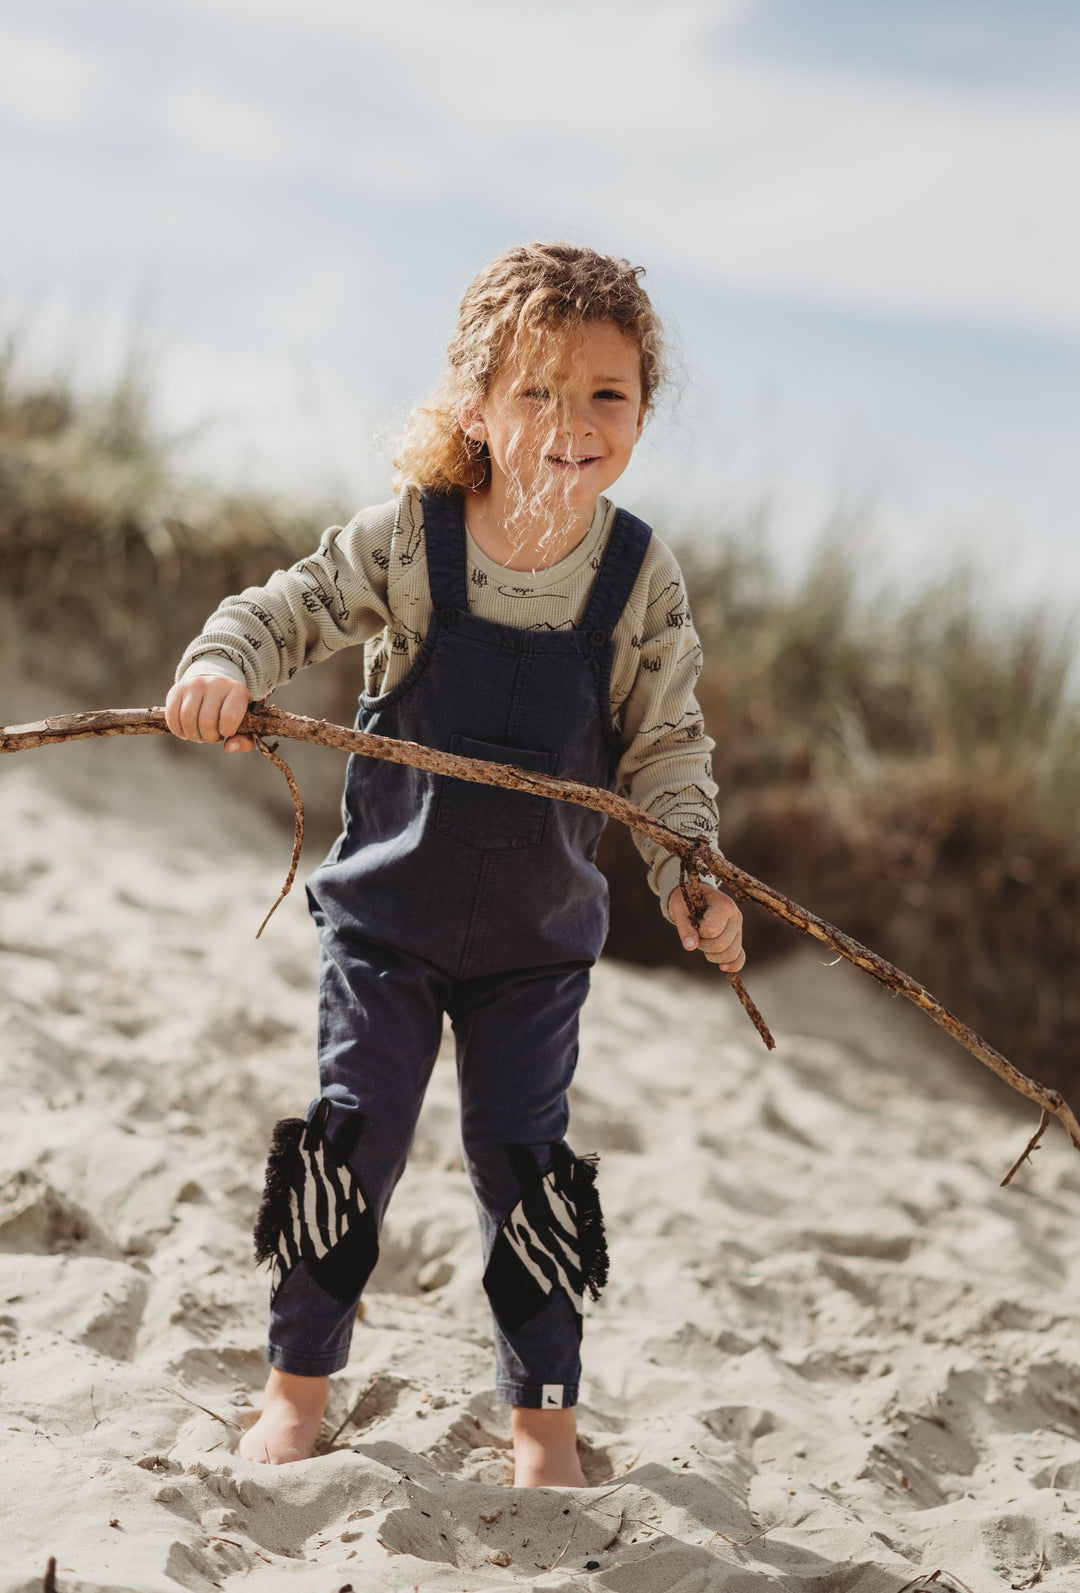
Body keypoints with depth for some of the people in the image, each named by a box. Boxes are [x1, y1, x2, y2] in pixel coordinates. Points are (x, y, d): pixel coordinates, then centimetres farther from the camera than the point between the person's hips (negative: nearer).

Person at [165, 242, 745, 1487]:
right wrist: (223, 664, -31)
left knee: (524, 1162, 6)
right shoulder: (406, 540, -15)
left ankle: (542, 1410, 23)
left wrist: (691, 877, -14)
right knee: (352, 1138, 5)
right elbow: (287, 608, -10)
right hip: (386, 914, -1)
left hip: (539, 933, 1)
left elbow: (666, 743, -3)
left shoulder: (640, 577, -9)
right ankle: (298, 1379, 25)